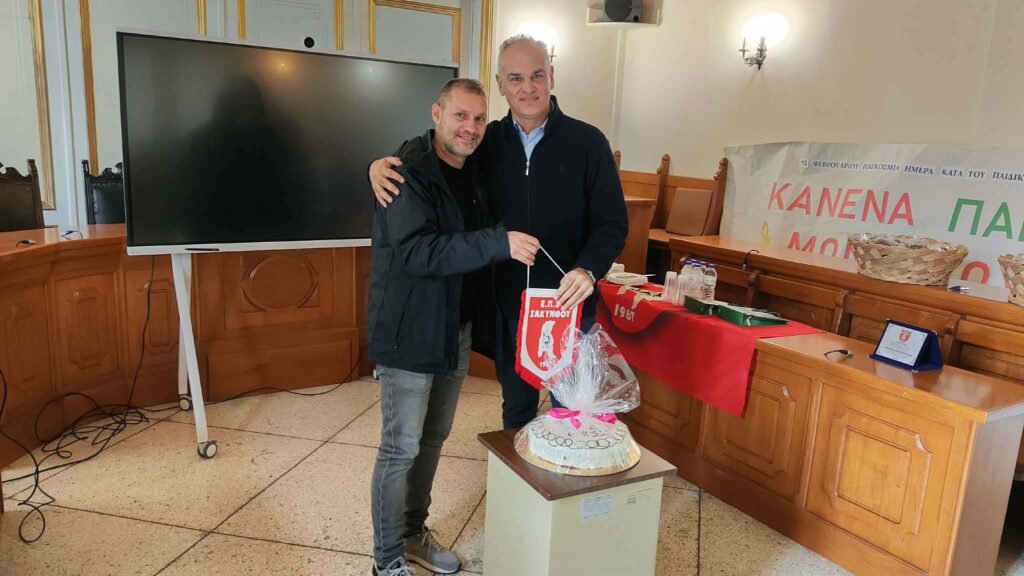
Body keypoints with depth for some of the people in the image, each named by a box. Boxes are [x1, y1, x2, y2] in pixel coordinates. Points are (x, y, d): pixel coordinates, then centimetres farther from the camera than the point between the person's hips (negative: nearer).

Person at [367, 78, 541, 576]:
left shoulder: (475, 177, 9)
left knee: (433, 440, 19)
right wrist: (498, 243, -34)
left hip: (456, 332, 8)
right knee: (400, 449, 3)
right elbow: (416, 252, -30)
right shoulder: (408, 175, -16)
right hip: (410, 335, -8)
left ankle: (414, 533, 37)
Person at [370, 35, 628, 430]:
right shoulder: (488, 142, 1)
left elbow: (612, 223, -7)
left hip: (569, 304, -2)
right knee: (516, 409, 20)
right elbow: (432, 146, 12)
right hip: (509, 304, 3)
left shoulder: (588, 142, -7)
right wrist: (384, 163, -11)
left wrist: (588, 270, -27)